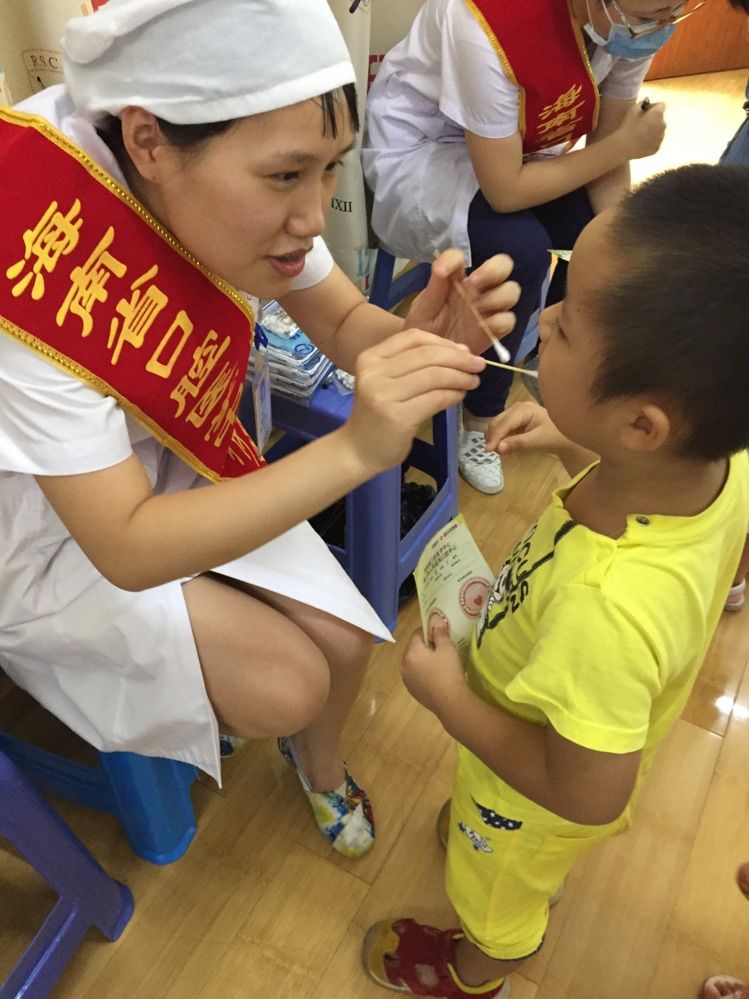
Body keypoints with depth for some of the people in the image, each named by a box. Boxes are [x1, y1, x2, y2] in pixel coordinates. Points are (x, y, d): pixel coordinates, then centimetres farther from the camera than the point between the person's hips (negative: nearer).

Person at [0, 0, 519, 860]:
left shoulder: (238, 195, -19)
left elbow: (343, 325, -8)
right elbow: (127, 548, -33)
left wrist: (418, 335, -32)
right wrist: (355, 450, -43)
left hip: (183, 471, 5)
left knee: (344, 642, -3)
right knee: (289, 685, -13)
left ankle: (320, 764, 32)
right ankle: (200, 723, 24)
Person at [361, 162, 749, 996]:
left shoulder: (609, 606, -50)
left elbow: (587, 795, -33)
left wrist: (446, 696, -24)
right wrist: (573, 444, -14)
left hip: (537, 791, -6)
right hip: (588, 729, 6)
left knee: (499, 897, 31)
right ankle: (534, 881, 76)